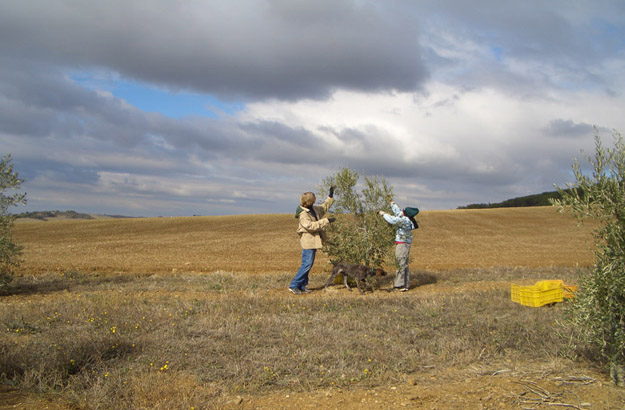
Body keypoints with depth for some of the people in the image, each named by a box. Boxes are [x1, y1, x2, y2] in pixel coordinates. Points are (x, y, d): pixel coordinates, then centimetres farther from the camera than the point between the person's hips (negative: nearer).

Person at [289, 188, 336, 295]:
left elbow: (324, 207, 29)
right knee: (306, 264, -11)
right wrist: (326, 221, -27)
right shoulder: (303, 214, -17)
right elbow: (310, 226, -27)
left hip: (314, 241, 9)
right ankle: (293, 286, -5)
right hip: (308, 242, -9)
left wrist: (330, 196, 22)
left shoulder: (314, 209, 11)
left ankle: (302, 285, 18)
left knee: (308, 264, 11)